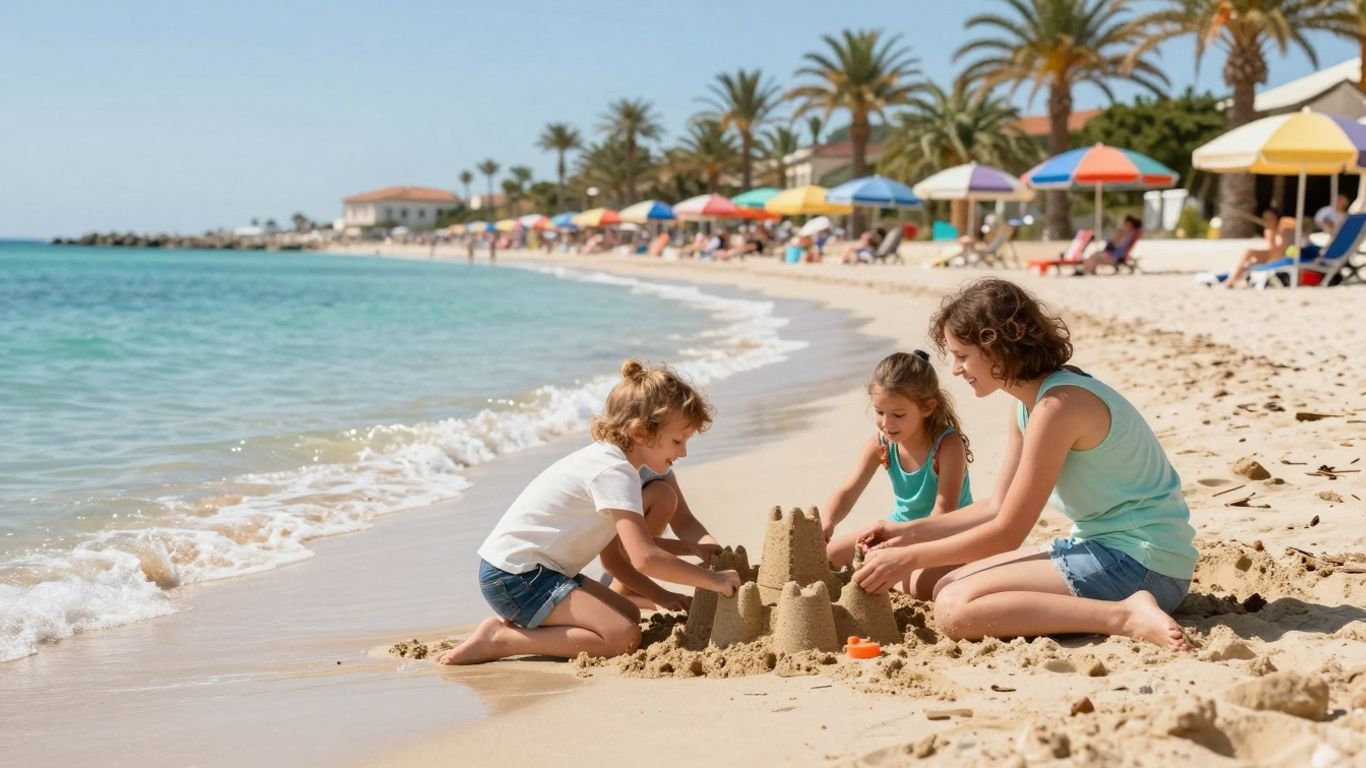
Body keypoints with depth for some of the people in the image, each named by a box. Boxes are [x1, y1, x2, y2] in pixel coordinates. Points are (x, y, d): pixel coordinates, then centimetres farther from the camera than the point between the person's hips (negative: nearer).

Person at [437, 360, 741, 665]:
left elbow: (639, 542, 17)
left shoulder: (606, 458, 13)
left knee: (630, 614, 11)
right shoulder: (614, 472, -18)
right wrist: (713, 580, -18)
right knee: (624, 636, -19)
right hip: (514, 576, -10)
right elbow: (644, 558, -26)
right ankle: (499, 639, -15)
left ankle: (517, 623, 9)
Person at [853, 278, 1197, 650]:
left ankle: (1125, 616, -21)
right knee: (947, 589, 10)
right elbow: (999, 506, 17)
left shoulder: (1057, 406, -20)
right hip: (1101, 545, 10)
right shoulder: (1028, 402, 10)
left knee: (956, 609, -21)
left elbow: (1007, 532, -16)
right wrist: (910, 532, 10)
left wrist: (911, 558, -8)